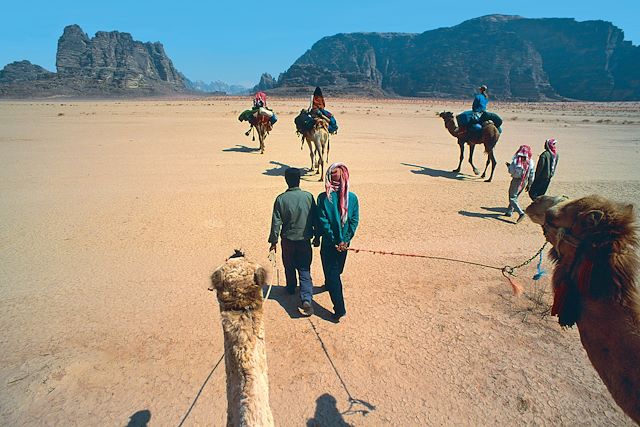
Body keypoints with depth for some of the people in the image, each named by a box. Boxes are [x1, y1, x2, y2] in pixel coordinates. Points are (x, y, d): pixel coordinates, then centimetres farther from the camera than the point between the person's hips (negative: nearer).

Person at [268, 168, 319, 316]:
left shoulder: (281, 199, -10)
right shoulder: (308, 196, -8)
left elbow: (276, 222, -7)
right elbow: (315, 219, -1)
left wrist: (273, 241, 4)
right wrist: (317, 237, 11)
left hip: (288, 240, 0)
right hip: (305, 240, 0)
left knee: (289, 267, 22)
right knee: (305, 270, 3)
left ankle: (291, 288, 42)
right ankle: (307, 299, -11)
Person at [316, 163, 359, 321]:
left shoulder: (323, 197, -16)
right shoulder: (352, 197, -7)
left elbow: (323, 222, -17)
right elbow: (355, 221, -8)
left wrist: (333, 241, -10)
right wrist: (344, 240, -6)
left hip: (329, 243, -4)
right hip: (344, 242, 4)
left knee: (332, 273, 4)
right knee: (336, 270, 27)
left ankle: (339, 308, 2)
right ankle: (329, 284, 53)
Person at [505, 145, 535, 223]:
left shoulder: (516, 160, -14)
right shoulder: (530, 162, -2)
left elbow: (511, 171, -14)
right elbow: (531, 175, 3)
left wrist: (508, 166, 6)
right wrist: (529, 184, 14)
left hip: (516, 180, -5)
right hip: (524, 181, 5)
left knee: (512, 198, -1)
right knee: (515, 197, 22)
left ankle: (521, 213, -19)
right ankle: (509, 212, 31)